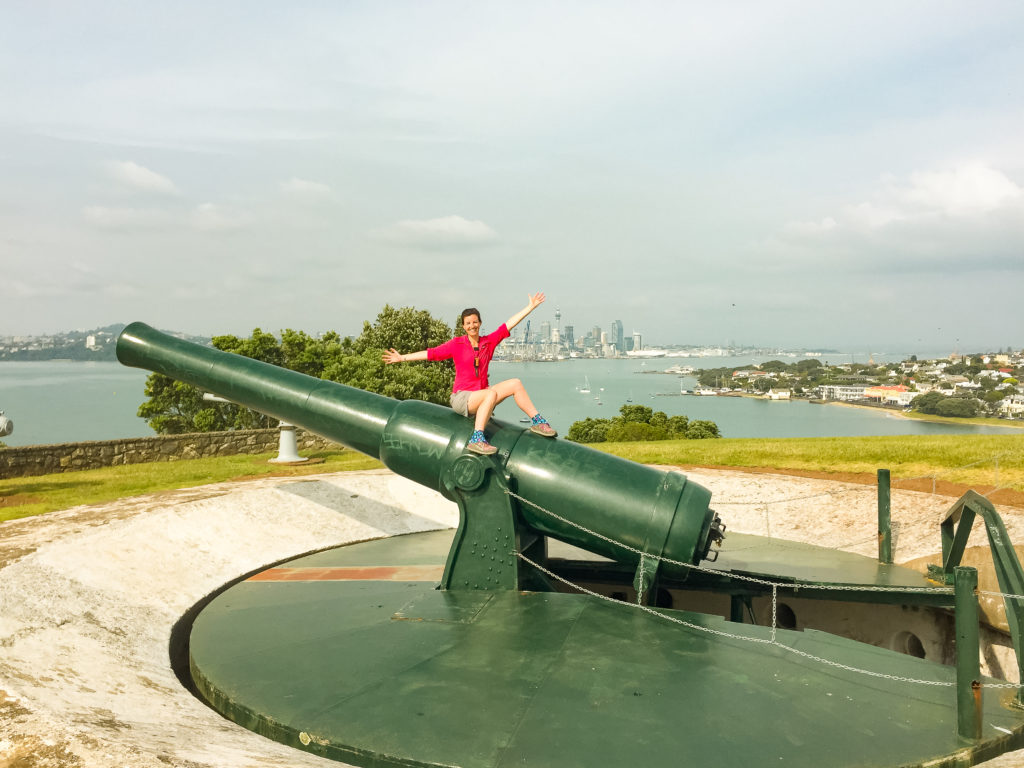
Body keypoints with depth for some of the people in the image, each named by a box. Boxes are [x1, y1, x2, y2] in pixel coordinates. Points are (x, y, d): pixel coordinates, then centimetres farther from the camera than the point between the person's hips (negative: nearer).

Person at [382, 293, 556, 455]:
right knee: (492, 393, -33)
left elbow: (509, 324, 7)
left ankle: (537, 421, -3)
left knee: (515, 384, -10)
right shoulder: (456, 344, -1)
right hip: (461, 398, -5)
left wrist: (530, 307, 7)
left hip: (481, 397, 5)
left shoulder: (489, 342, 8)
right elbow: (432, 353, -3)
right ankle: (476, 439, -40)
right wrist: (403, 358, -8)